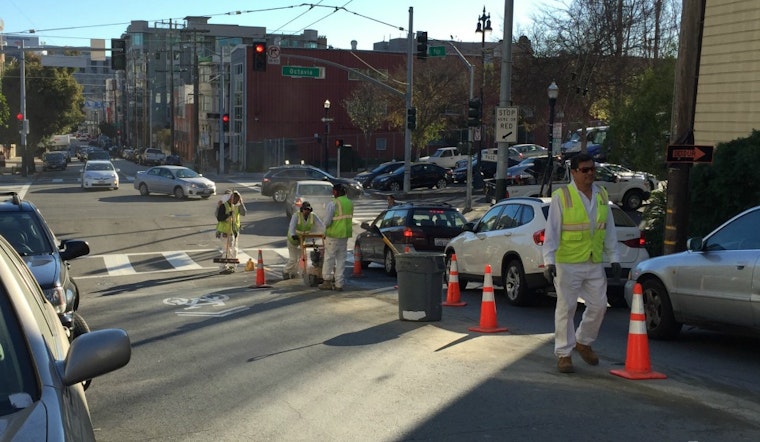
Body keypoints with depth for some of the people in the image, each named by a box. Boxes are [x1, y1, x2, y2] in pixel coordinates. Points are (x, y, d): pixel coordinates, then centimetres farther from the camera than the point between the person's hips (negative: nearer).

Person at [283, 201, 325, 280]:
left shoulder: (313, 216, -17)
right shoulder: (296, 215, -29)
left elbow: (321, 225, -22)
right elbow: (292, 226, -42)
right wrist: (293, 235, -61)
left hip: (303, 239, 5)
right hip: (293, 238, -5)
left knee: (302, 257, 8)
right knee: (293, 259, -6)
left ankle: (293, 272, 29)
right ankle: (285, 271, 19)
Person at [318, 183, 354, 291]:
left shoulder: (333, 204, -14)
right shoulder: (350, 203, 8)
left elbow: (327, 221, -14)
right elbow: (350, 219, 11)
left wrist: (326, 228, 4)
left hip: (333, 234, -6)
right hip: (346, 234, 6)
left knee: (329, 258, 4)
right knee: (341, 259, 9)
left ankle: (327, 281, 8)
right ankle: (338, 284, 10)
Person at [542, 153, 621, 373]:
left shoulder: (602, 195, 9)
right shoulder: (561, 196, -7)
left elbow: (609, 229, 15)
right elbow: (551, 231, -9)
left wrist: (614, 258, 11)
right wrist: (549, 261, -16)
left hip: (595, 263, 5)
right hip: (567, 263, -5)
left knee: (599, 304, 9)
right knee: (566, 308, 0)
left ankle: (583, 342, 31)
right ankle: (563, 354, 10)